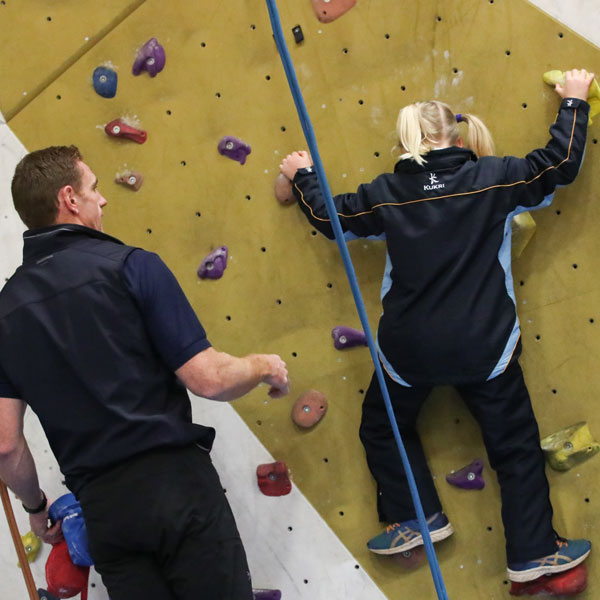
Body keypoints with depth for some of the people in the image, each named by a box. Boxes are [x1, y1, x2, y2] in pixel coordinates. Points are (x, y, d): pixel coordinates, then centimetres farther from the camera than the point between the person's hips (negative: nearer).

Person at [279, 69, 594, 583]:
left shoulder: (388, 193, -4)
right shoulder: (492, 178, -9)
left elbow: (330, 216, 10)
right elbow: (560, 164, -2)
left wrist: (303, 176, 28)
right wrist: (574, 102, 12)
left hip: (410, 348, 1)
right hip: (484, 347, -1)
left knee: (382, 428, 27)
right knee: (516, 445, 12)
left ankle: (417, 518, 24)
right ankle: (534, 551, 14)